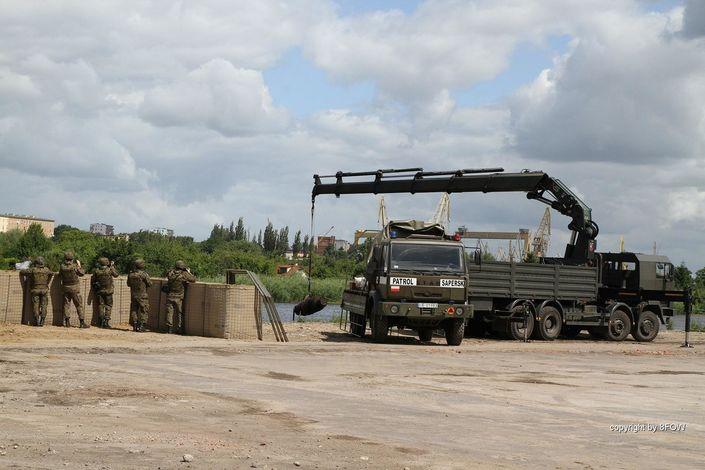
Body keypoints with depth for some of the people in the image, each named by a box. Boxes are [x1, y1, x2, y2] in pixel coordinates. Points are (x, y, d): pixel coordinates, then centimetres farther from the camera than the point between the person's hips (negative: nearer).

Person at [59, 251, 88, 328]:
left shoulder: (62, 266, -6)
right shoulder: (74, 266, -16)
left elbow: (60, 273, 11)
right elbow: (82, 273, -4)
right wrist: (79, 265, 8)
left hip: (66, 288, 4)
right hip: (75, 288, -4)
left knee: (66, 304, 13)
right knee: (79, 305, 1)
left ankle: (67, 322, 12)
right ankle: (82, 322, -2)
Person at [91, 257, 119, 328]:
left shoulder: (96, 271, -6)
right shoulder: (110, 270, -13)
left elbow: (92, 280, 2)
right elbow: (116, 274, 6)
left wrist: (94, 289, 16)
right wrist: (113, 267, 17)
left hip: (99, 291, 2)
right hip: (108, 291, -2)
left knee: (100, 305, 13)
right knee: (108, 305, 5)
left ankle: (101, 322, 14)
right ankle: (106, 321, -4)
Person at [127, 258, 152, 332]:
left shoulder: (130, 274, 0)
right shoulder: (143, 274, -15)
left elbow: (128, 284, 12)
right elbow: (149, 283, -8)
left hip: (133, 295, 5)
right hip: (142, 296, -5)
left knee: (134, 310, 13)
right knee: (143, 311, 3)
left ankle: (135, 325, 12)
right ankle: (141, 326, -2)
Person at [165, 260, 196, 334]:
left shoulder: (171, 273, 0)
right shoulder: (184, 274, -12)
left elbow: (167, 276, 24)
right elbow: (193, 279, -6)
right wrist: (189, 272, 11)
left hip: (170, 296, 3)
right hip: (179, 297, -3)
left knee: (170, 311, 9)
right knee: (180, 313, 8)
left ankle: (170, 327, 8)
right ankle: (180, 328, 10)